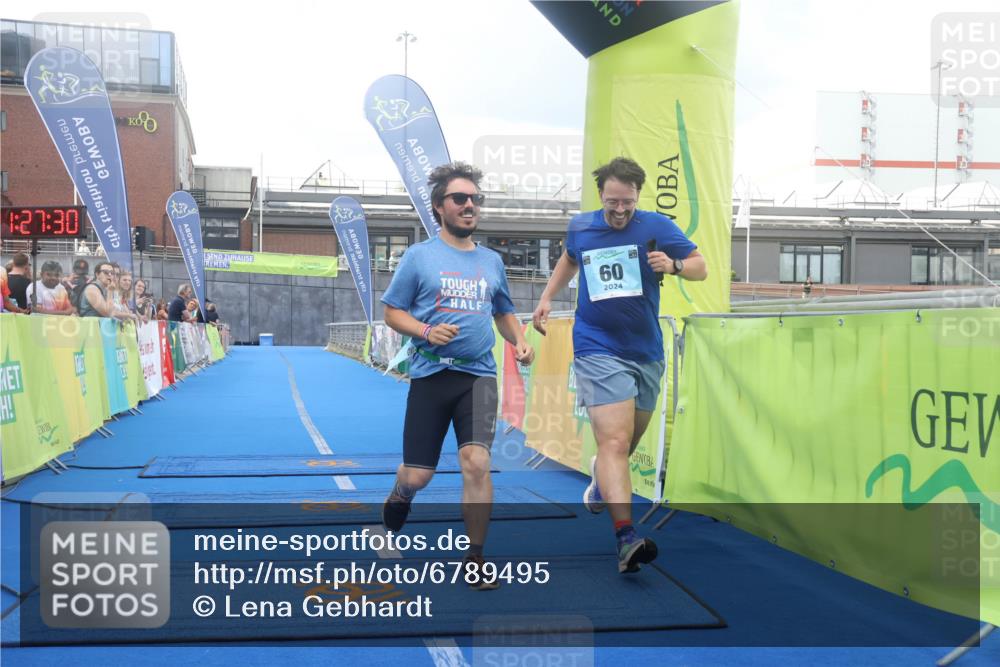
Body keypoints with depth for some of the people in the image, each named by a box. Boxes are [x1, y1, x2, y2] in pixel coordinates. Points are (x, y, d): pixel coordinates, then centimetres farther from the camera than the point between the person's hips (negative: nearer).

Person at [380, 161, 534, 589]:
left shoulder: (491, 261, 12)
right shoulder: (419, 257, 1)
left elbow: (504, 312, 25)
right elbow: (392, 312, 2)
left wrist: (519, 341, 6)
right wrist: (426, 331, -17)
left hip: (478, 375, 2)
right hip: (431, 374, -2)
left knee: (477, 462, -16)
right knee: (417, 475, 2)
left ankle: (474, 560, -2)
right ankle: (396, 505, 40)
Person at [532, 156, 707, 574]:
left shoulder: (656, 227, -2)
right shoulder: (579, 227, 3)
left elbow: (700, 267, 0)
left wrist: (673, 265, -20)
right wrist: (547, 298, 16)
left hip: (647, 352, 3)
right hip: (598, 349, -2)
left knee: (630, 438, 18)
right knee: (615, 440, -18)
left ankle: (601, 477, 53)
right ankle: (626, 538, -26)